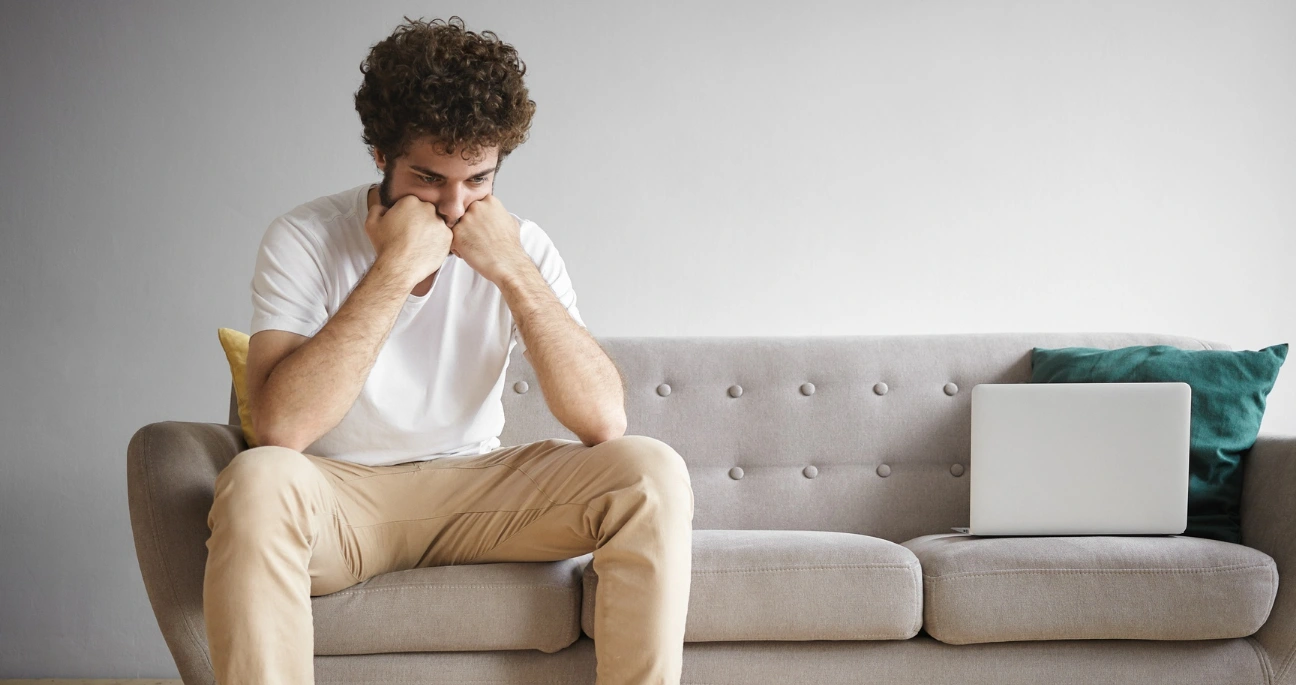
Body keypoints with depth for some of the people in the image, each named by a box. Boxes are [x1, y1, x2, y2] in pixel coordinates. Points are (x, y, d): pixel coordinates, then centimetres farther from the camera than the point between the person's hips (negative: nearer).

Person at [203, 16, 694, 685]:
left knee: (651, 471, -20)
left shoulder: (521, 246, -4)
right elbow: (280, 428, -28)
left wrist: (513, 271, -21)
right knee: (257, 480, -37)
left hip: (477, 486, 3)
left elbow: (604, 421, -14)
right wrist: (396, 269, -27)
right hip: (342, 495, -3)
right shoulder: (303, 240, -12)